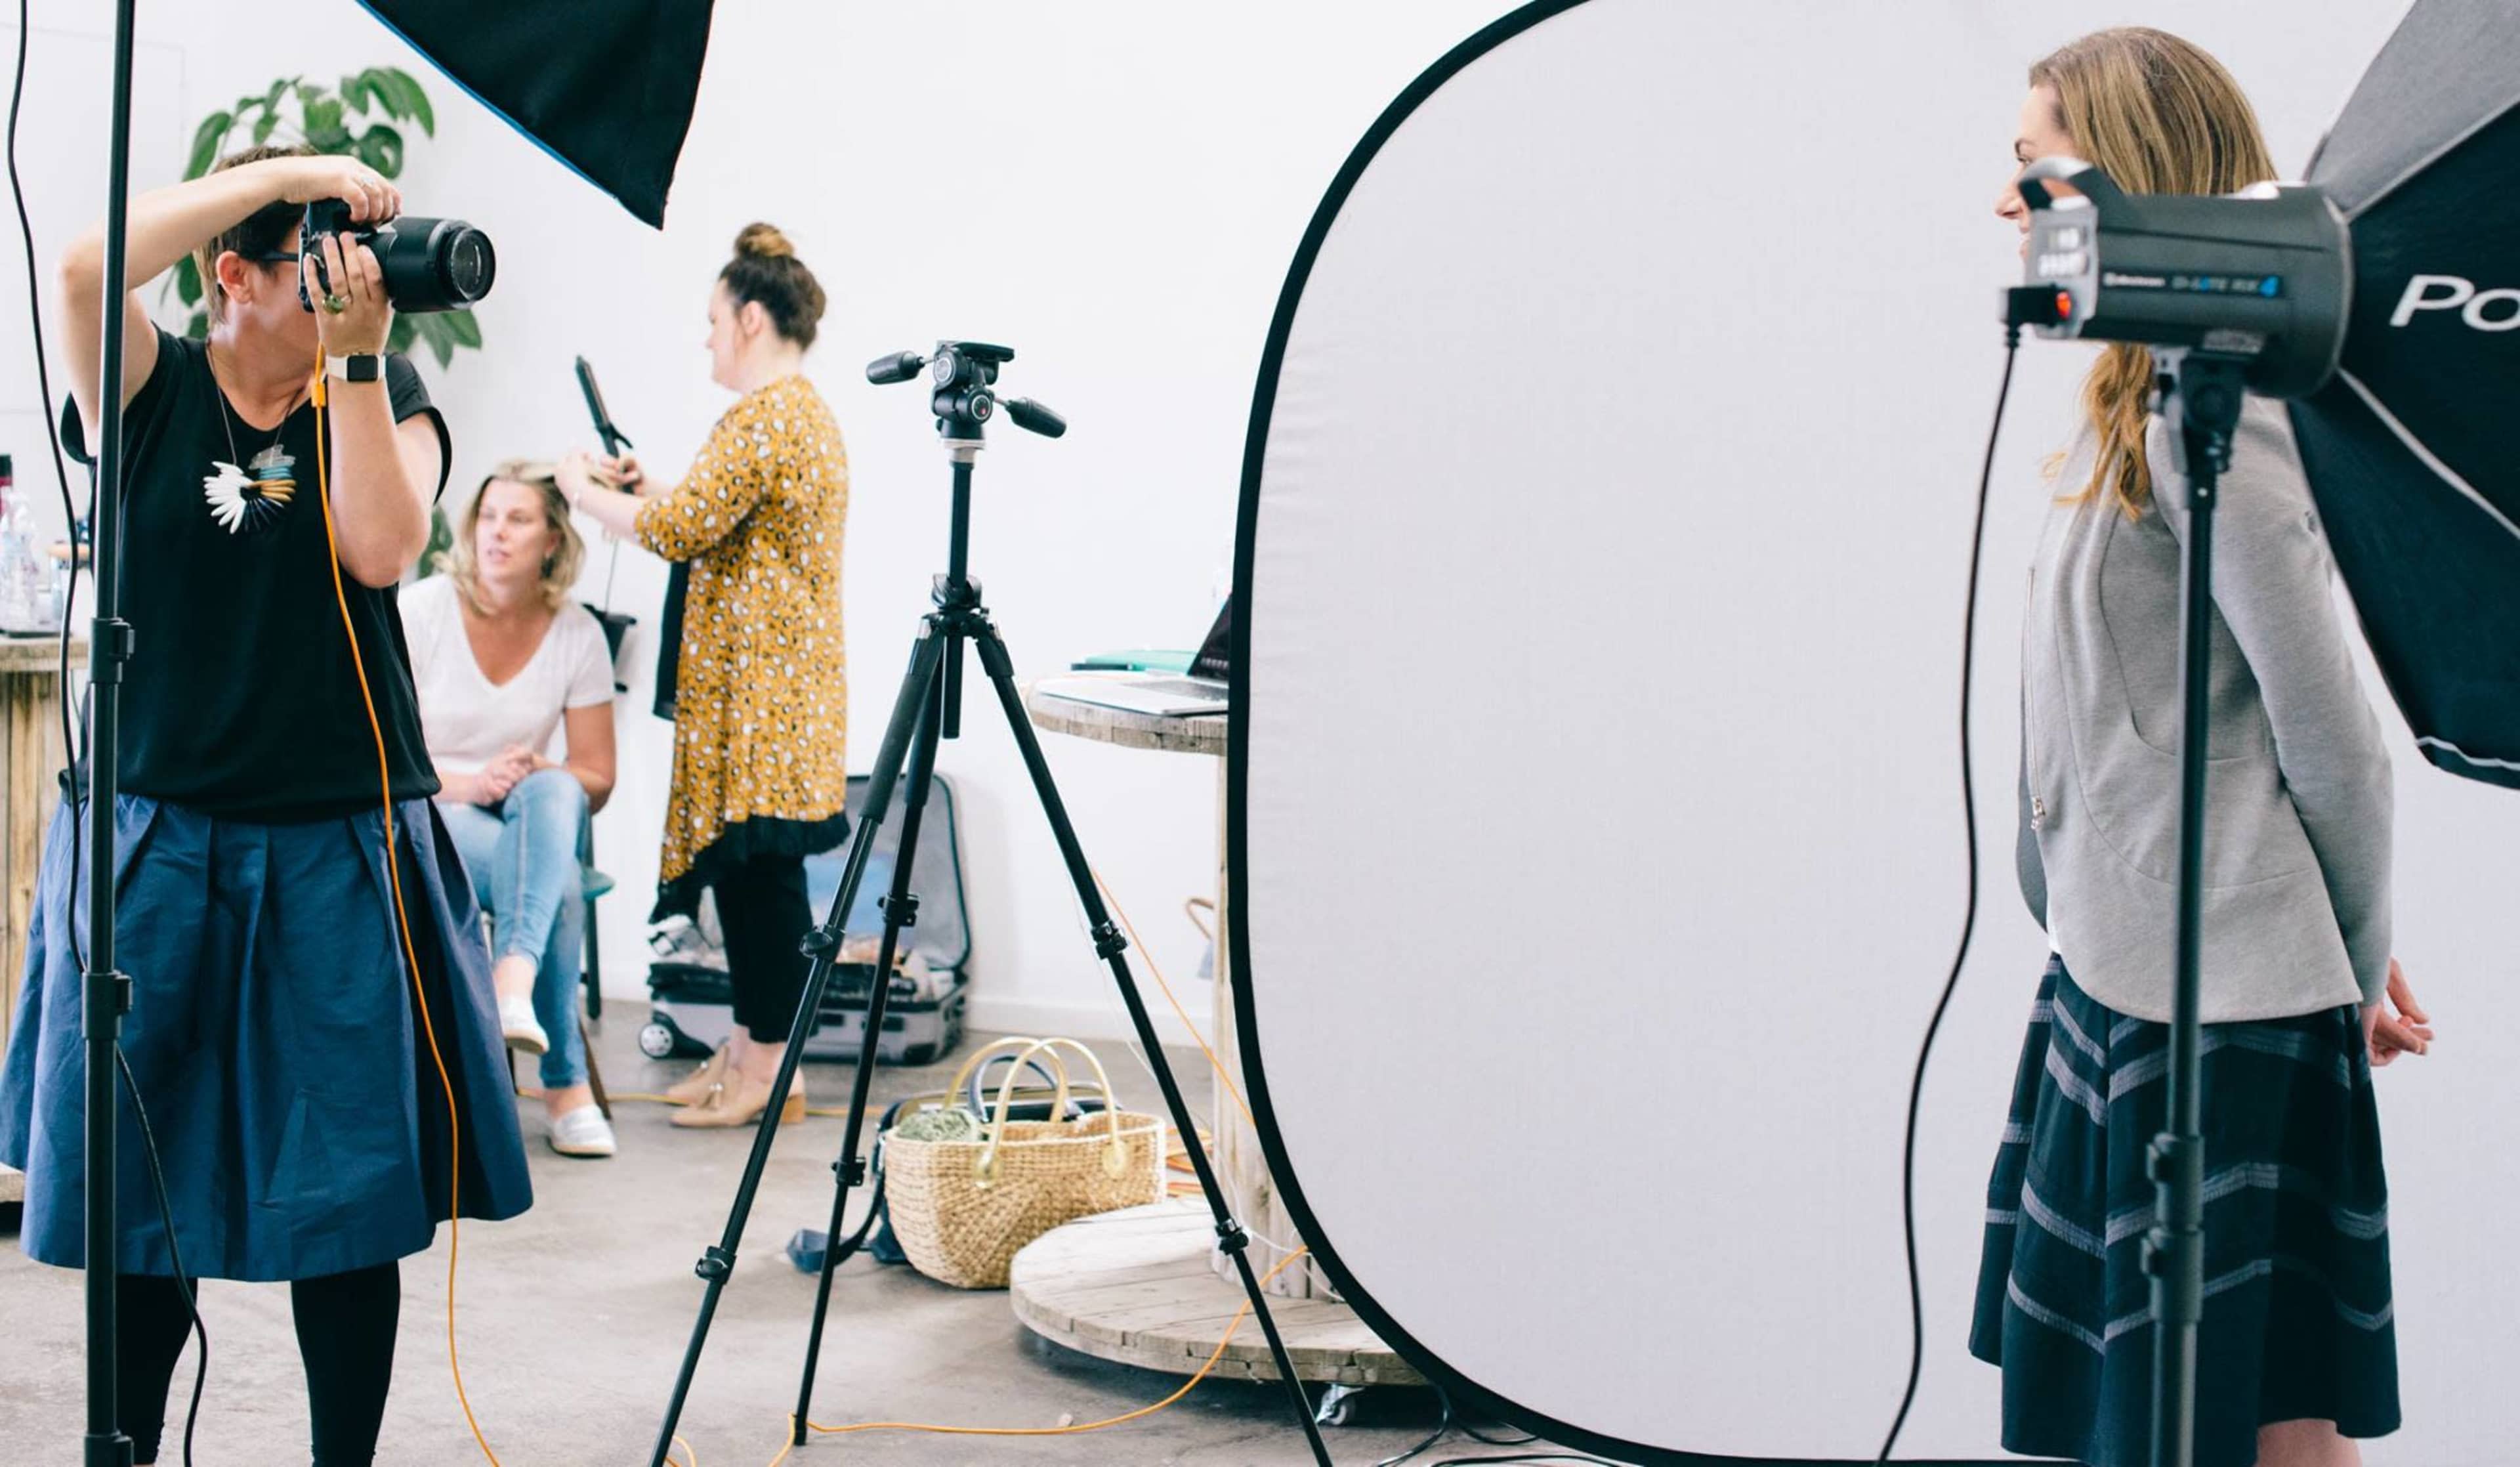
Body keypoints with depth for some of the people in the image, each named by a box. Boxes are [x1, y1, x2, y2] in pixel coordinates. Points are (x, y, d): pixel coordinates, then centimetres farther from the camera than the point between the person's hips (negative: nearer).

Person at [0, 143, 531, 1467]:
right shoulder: (150, 392, 3)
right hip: (158, 847, 0)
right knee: (137, 1198, 6)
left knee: (344, 1203, 4)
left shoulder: (390, 403, 6)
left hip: (341, 853, 0)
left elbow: (381, 549, -13)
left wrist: (354, 359, -12)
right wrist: (283, 170, -15)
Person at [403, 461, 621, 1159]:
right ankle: (566, 1085, -29)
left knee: (551, 793, -39)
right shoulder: (422, 611, -6)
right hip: (423, 815, -2)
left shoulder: (578, 635, 0)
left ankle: (514, 983, -55)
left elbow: (596, 781, 2)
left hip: (531, 813, 2)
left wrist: (535, 774, -21)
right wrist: (463, 784, -26)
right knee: (560, 883, -36)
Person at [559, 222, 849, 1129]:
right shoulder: (809, 411, 18)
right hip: (779, 681, 10)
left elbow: (684, 530, -19)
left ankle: (767, 1072, -1)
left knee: (758, 870, -6)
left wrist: (587, 494, -4)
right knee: (749, 868, 13)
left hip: (757, 682, -10)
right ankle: (750, 1048, 19)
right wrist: (642, 491, 18)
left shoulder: (763, 416, -15)